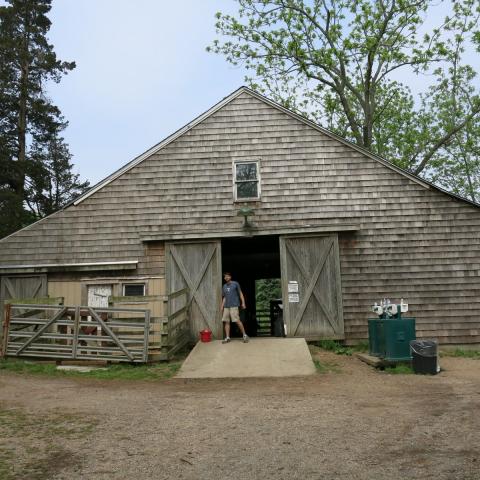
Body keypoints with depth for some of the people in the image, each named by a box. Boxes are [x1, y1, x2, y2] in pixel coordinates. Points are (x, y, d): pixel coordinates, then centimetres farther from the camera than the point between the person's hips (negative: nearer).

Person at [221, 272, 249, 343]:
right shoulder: (224, 286, 16)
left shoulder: (235, 284, 3)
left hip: (234, 305, -5)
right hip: (226, 306, 5)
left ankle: (245, 335, -2)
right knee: (226, 321, 0)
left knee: (237, 320, -12)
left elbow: (240, 293, 4)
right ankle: (227, 337, 5)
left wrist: (243, 303, -4)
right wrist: (222, 306, 12)